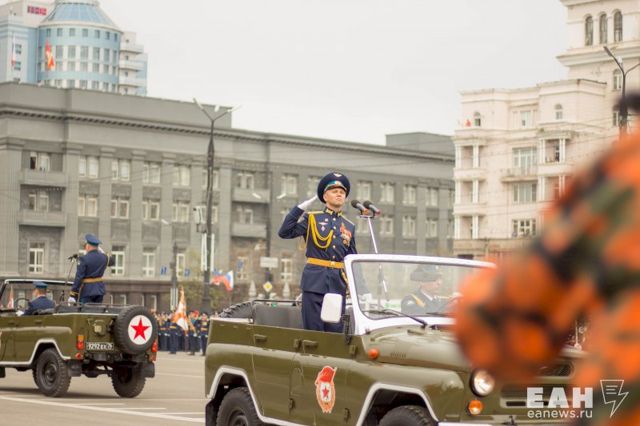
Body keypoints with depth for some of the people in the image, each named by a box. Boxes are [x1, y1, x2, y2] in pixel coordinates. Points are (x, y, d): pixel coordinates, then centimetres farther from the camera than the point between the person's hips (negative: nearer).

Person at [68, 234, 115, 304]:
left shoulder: (84, 259, -15)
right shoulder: (103, 258, 2)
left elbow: (78, 278, -17)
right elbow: (112, 261, 27)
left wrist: (72, 295, -15)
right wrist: (102, 252, 29)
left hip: (87, 290, -6)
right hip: (99, 289, 6)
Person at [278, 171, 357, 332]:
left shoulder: (350, 227, 15)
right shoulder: (312, 219, 6)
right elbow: (285, 233, -5)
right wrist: (300, 208, -9)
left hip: (338, 284, 3)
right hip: (315, 282, -3)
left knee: (336, 331, 2)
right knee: (313, 330, -3)